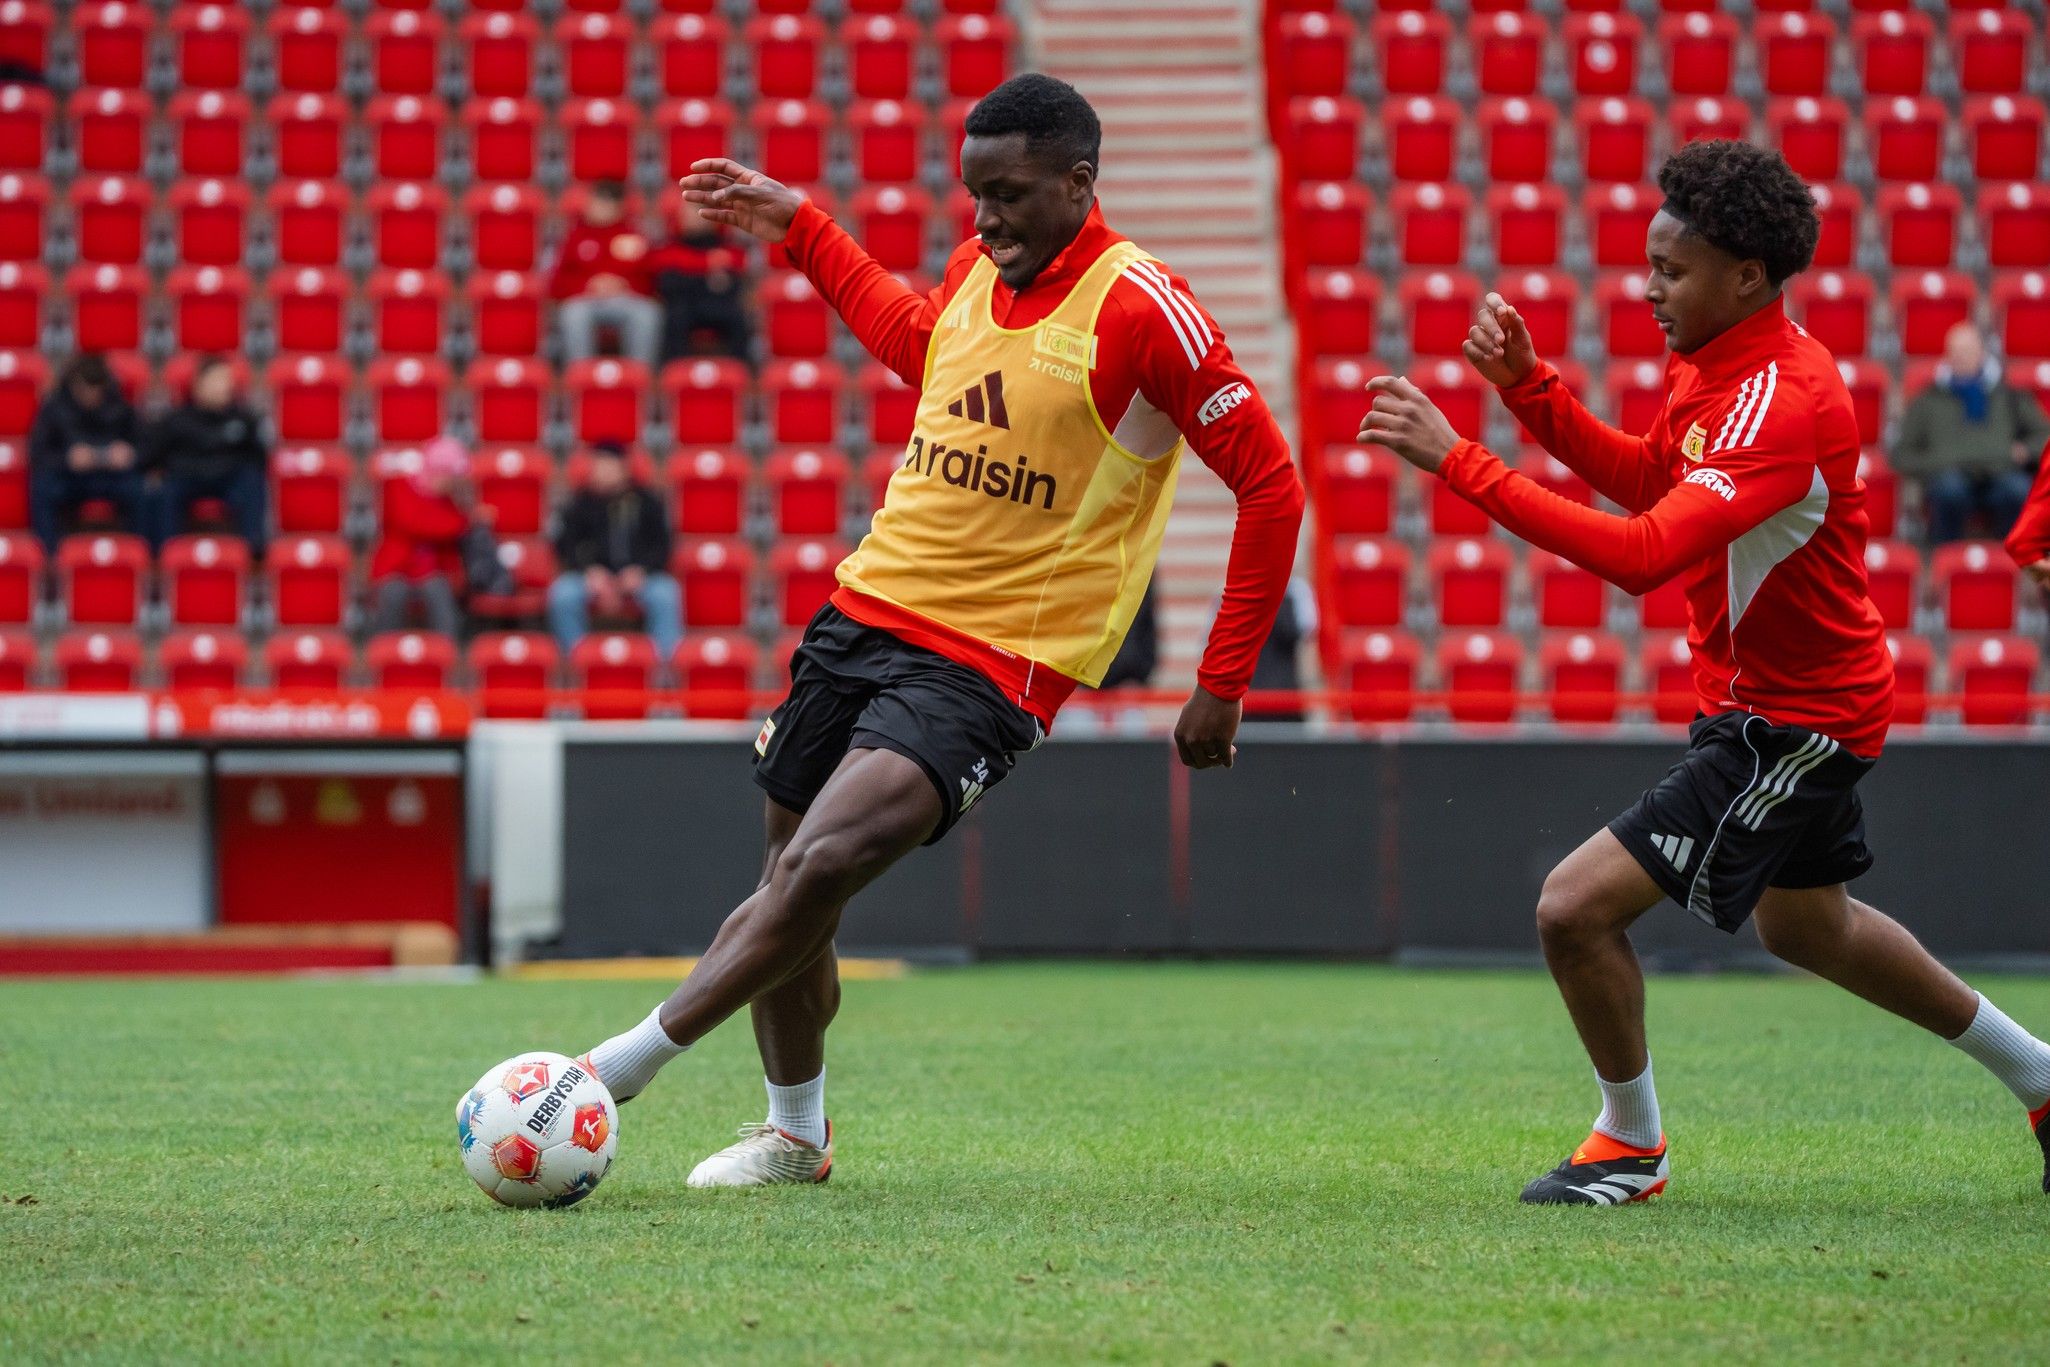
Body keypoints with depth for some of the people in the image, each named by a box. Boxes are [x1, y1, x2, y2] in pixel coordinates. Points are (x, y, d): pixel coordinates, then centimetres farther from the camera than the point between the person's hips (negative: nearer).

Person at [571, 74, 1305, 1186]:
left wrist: (1223, 685, -10)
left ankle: (618, 1069, -20)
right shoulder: (976, 268, 7)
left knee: (820, 866, -25)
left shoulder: (1141, 312, -14)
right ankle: (794, 1135, 32)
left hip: (988, 666, -7)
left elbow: (1270, 486, -10)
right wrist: (798, 230, 31)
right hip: (864, 618, 7)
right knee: (788, 892, 11)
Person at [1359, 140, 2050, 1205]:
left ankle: (1631, 1142, 9)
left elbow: (1642, 553, -39)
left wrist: (1457, 460, -41)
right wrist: (1526, 388, 2)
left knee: (1577, 909, -13)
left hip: (1791, 719, -10)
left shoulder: (1784, 401, -30)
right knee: (1808, 927, 29)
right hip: (1777, 700, 10)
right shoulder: (1709, 362, 0)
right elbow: (1648, 478, 18)